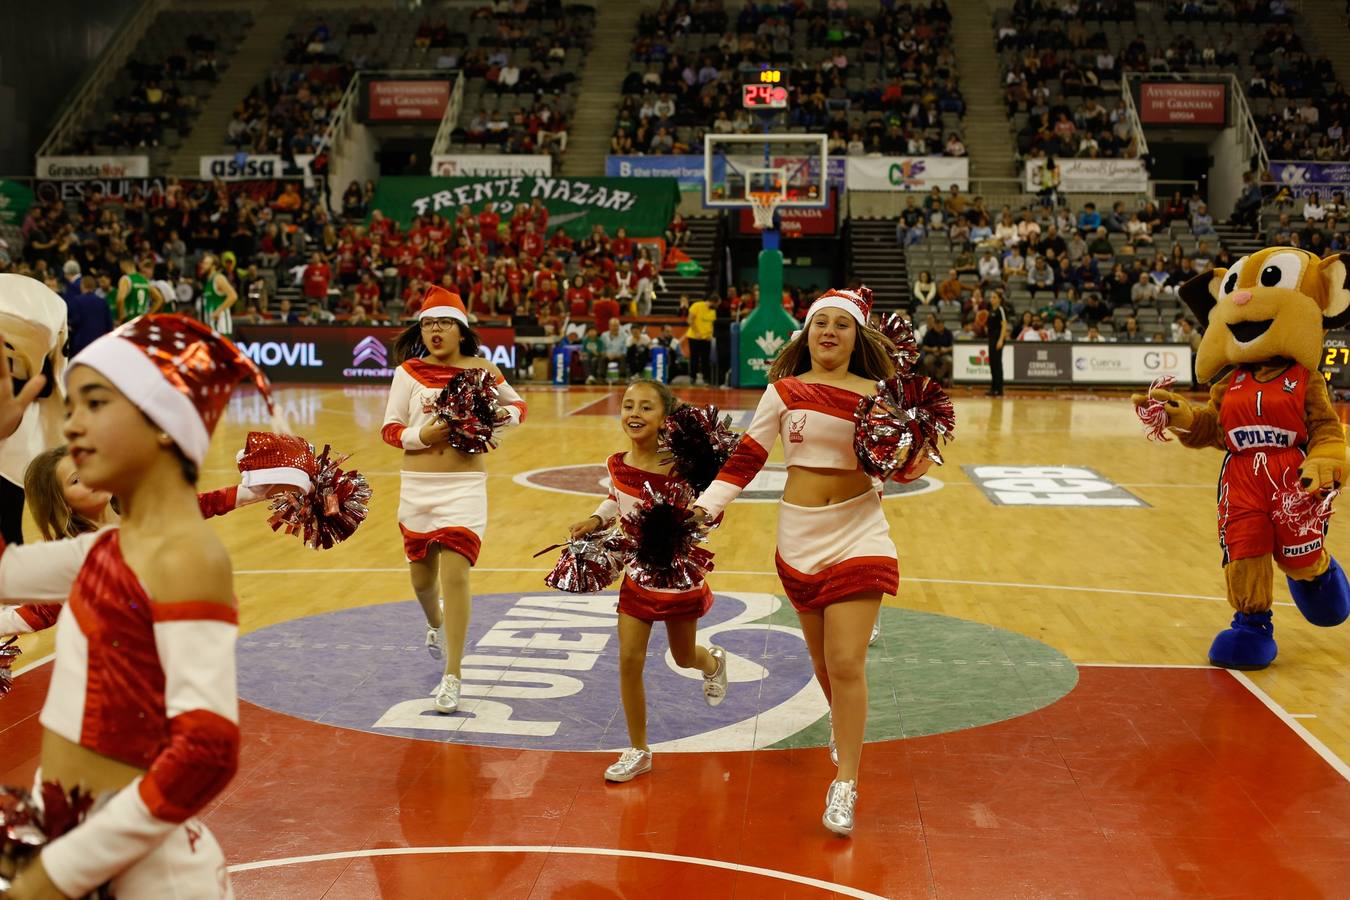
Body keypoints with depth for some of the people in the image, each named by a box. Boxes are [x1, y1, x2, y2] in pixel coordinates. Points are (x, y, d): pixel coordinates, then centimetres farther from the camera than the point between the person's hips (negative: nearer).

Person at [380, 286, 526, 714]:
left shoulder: (482, 369, 0)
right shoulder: (409, 371, 0)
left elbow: (517, 405, 15)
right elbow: (389, 429, 0)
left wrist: (504, 415, -7)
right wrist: (423, 435, -18)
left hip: (466, 484, -2)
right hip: (417, 484, 2)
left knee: (454, 573, -12)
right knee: (421, 576, 15)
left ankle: (452, 678, -4)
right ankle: (437, 625, 51)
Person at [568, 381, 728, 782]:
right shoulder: (617, 464, -9)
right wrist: (597, 519, -2)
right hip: (637, 572, 3)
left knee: (683, 657, 17)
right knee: (629, 659, -5)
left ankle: (713, 661, 57)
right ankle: (638, 751, 10)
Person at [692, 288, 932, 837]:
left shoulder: (876, 395, -1)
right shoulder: (784, 392, 1)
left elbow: (900, 468, 1)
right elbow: (746, 457, -1)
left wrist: (913, 462, -22)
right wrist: (708, 504, -12)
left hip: (858, 535, -2)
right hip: (799, 537, 2)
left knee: (845, 663, -9)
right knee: (822, 659, 14)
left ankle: (844, 787, 1)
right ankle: (844, 726, 45)